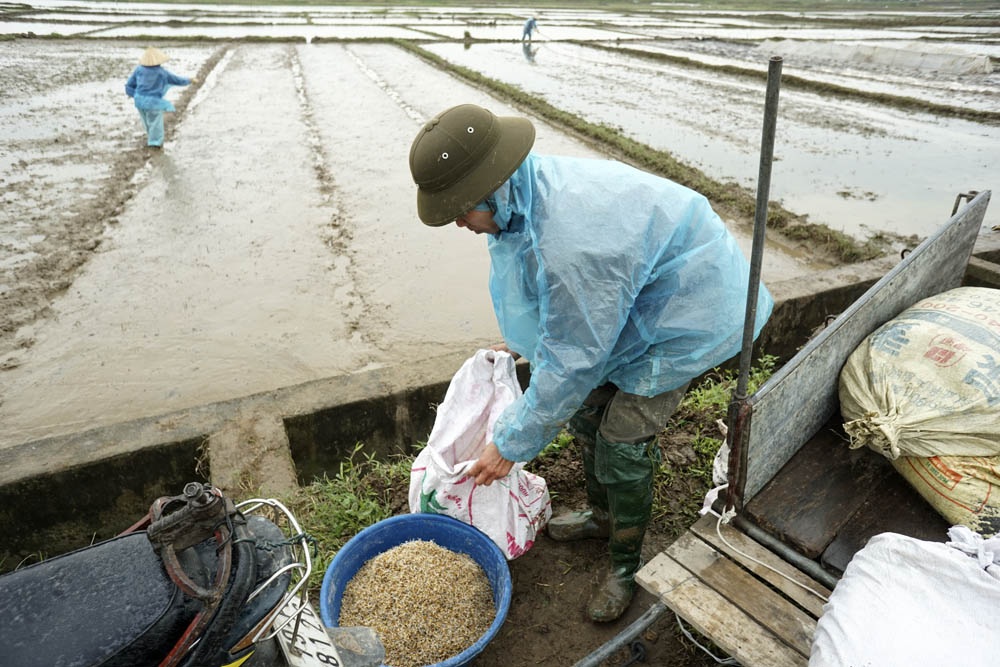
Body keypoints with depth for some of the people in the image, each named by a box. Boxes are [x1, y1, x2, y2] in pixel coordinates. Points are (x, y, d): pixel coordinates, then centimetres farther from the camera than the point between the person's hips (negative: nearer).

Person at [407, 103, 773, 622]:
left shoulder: (571, 242, -40)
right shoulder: (528, 191, -10)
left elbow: (570, 362, -30)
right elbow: (555, 297, 10)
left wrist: (511, 444, -19)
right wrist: (520, 343, 15)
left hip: (686, 312, -9)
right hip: (630, 303, 9)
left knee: (622, 441, -6)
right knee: (587, 408, 14)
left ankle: (627, 563, 21)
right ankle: (602, 513, 40)